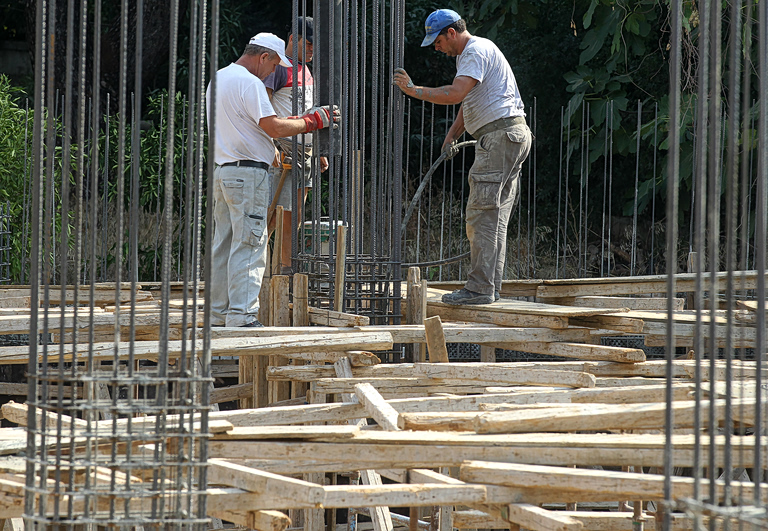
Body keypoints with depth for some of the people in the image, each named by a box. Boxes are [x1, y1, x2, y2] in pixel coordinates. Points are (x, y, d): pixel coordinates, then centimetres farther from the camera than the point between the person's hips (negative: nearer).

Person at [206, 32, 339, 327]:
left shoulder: (218, 78, 18)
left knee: (223, 244, 12)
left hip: (221, 169, 10)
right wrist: (313, 120, -8)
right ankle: (241, 316, -12)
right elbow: (274, 127, -19)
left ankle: (218, 314, 14)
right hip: (248, 173, -10)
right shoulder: (249, 82, -13)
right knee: (249, 246, -8)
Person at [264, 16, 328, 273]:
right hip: (282, 150, -9)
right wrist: (271, 148, -25)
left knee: (294, 217, 8)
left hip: (304, 152, 9)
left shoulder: (305, 71, 21)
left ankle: (288, 269, 9)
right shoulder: (278, 67, -8)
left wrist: (319, 152, 22)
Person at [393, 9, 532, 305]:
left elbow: (455, 94, -25)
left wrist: (413, 90, -16)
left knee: (482, 214, -11)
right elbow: (467, 102, 31)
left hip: (501, 135, -11)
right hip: (509, 137, 11)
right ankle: (491, 287, 12)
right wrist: (452, 136, 19)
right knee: (496, 216, 10)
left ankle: (480, 288, -12)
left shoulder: (477, 52, -12)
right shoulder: (465, 54, 23)